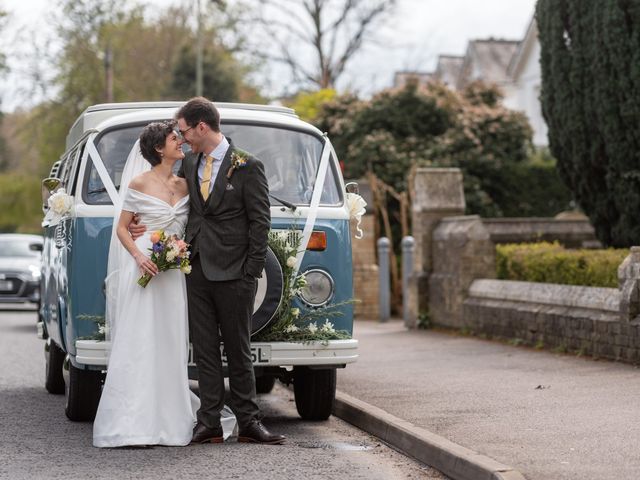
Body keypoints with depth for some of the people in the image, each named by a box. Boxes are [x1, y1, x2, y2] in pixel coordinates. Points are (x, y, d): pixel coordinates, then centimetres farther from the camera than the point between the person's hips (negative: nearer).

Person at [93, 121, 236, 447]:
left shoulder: (184, 186, 12)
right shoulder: (139, 184, -2)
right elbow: (121, 228, 0)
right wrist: (138, 255, -16)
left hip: (173, 272, 5)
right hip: (143, 270, -5)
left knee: (169, 344, 5)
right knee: (138, 343, -7)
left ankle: (168, 418, 10)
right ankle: (132, 425, -7)